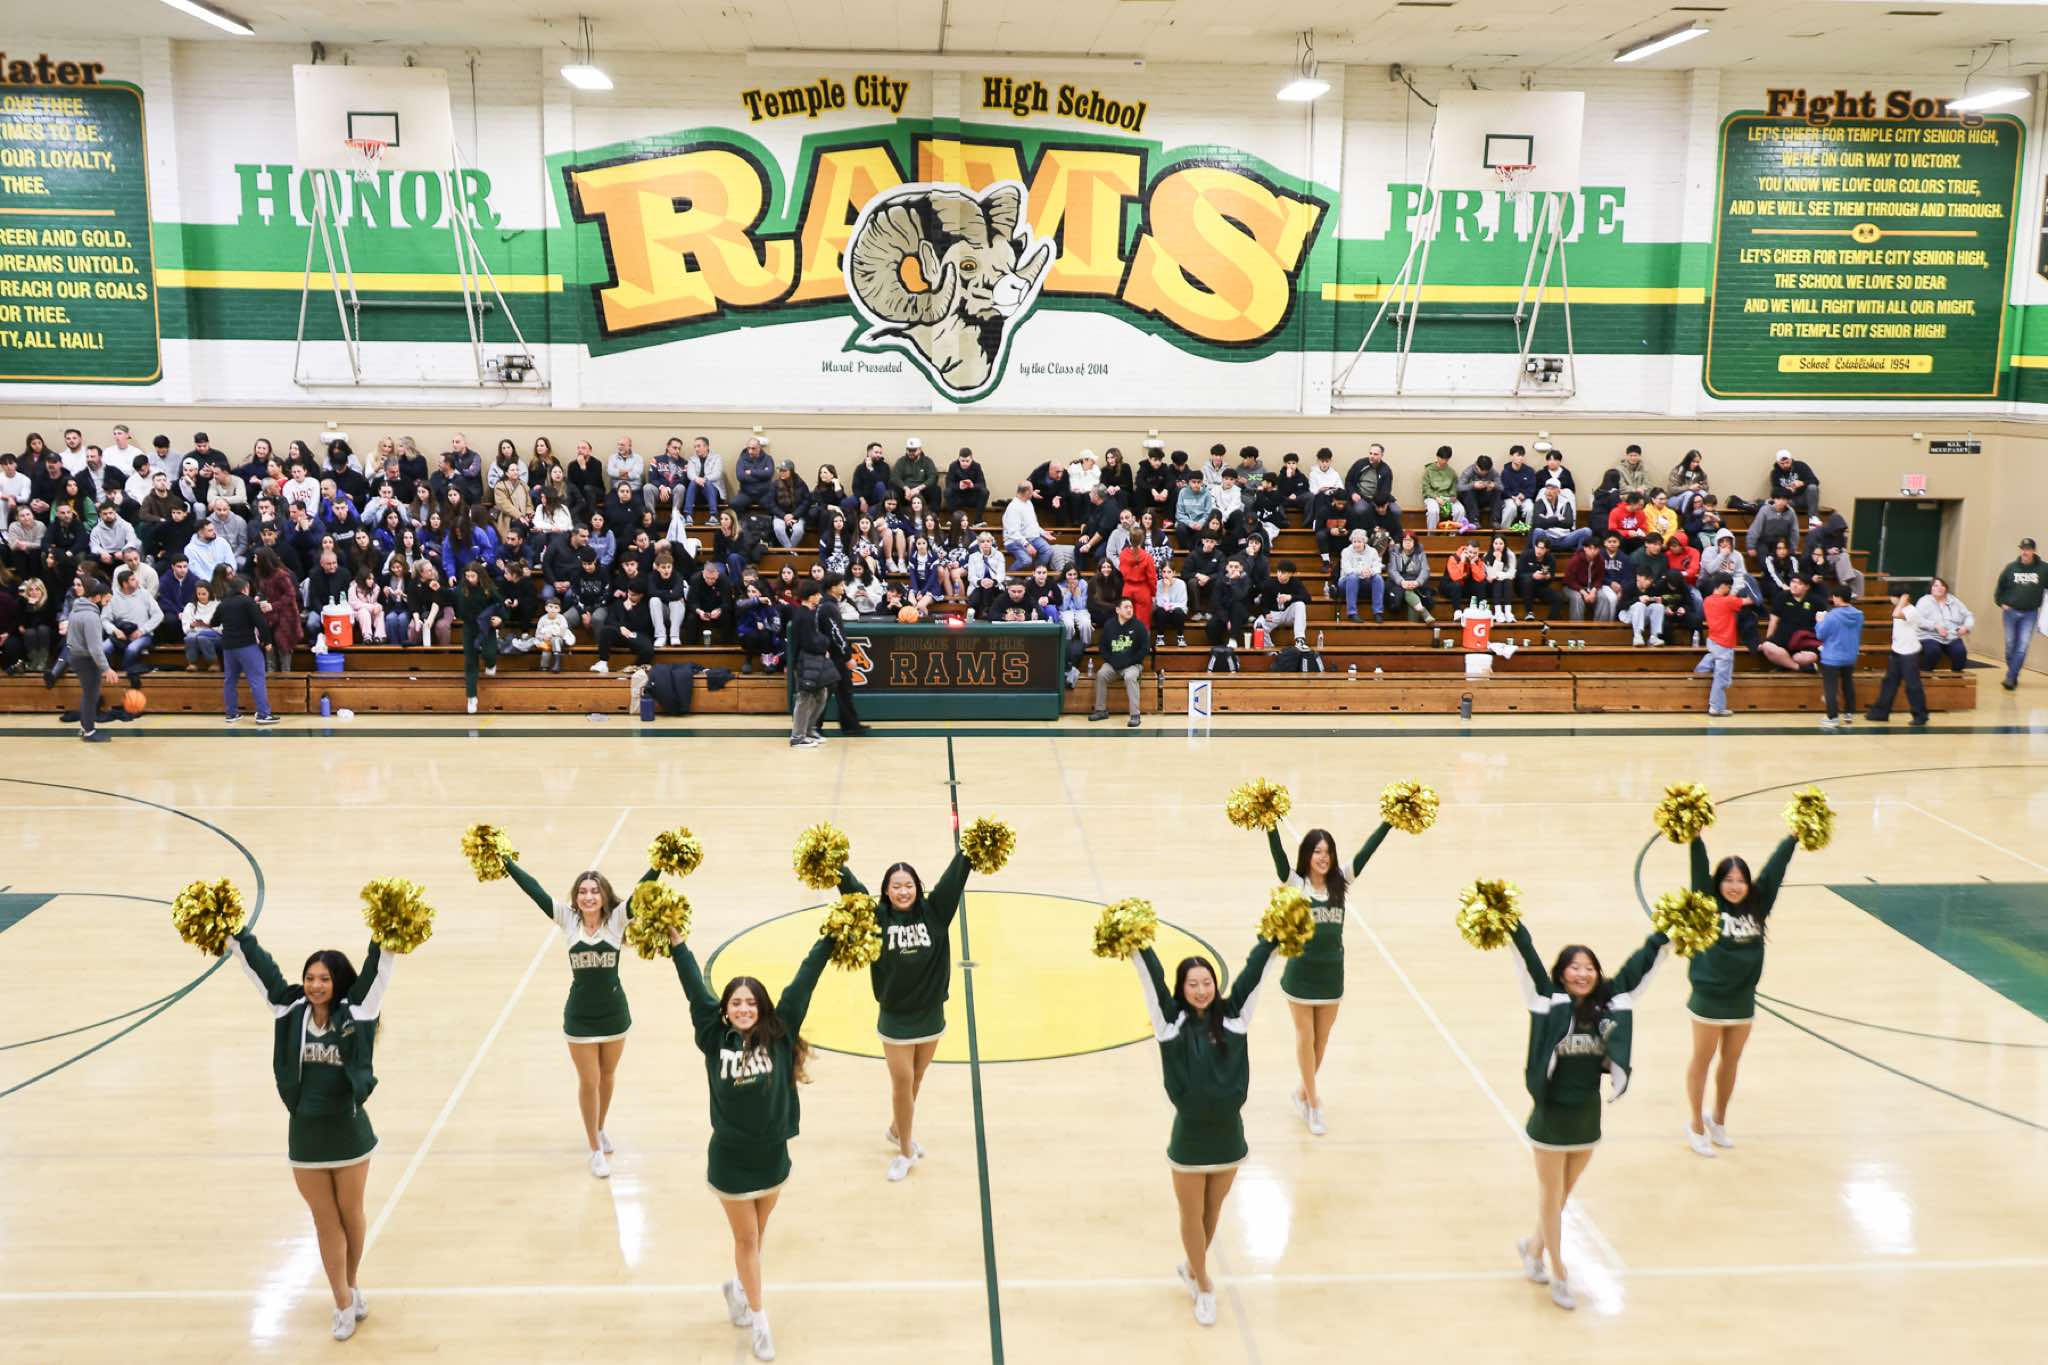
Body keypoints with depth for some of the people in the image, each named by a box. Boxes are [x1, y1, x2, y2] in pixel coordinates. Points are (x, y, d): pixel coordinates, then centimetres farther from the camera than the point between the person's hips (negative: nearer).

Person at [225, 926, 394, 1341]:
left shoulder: (355, 1012, -10)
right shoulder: (291, 1010, -4)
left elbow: (377, 969, -18)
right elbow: (260, 967, -2)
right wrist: (233, 933, -4)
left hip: (348, 1131, -2)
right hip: (305, 1135, 2)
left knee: (351, 1214, 15)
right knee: (325, 1221, 12)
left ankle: (352, 1284, 38)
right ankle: (344, 1303, 25)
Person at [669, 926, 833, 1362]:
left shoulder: (779, 1035, -8)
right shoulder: (715, 1038, -9)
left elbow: (802, 984, -10)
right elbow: (694, 988, -8)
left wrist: (832, 936, -10)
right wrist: (676, 940, -8)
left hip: (773, 1156, 2)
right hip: (730, 1160, -2)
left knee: (757, 1235, 21)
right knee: (746, 1239, 12)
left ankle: (739, 1287, 47)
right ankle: (760, 1320, 25)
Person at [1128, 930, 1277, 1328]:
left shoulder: (1232, 1016, -4)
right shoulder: (1172, 1020, -8)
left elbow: (1252, 973, -7)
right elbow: (1153, 980, -15)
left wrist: (1275, 938, -13)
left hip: (1228, 1133, 2)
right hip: (1190, 1136, -2)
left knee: (1213, 1211, 19)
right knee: (1192, 1215, 13)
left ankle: (1191, 1268, 44)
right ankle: (1204, 1286, 32)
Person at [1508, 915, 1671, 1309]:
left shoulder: (1609, 1003, -4)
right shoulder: (1549, 1001, -13)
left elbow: (1641, 966, -2)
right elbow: (1529, 960, -24)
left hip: (1589, 1115, 4)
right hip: (1552, 1115, -4)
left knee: (1564, 1194, 20)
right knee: (1551, 1195, 10)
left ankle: (1534, 1245, 43)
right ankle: (1559, 1274, 24)